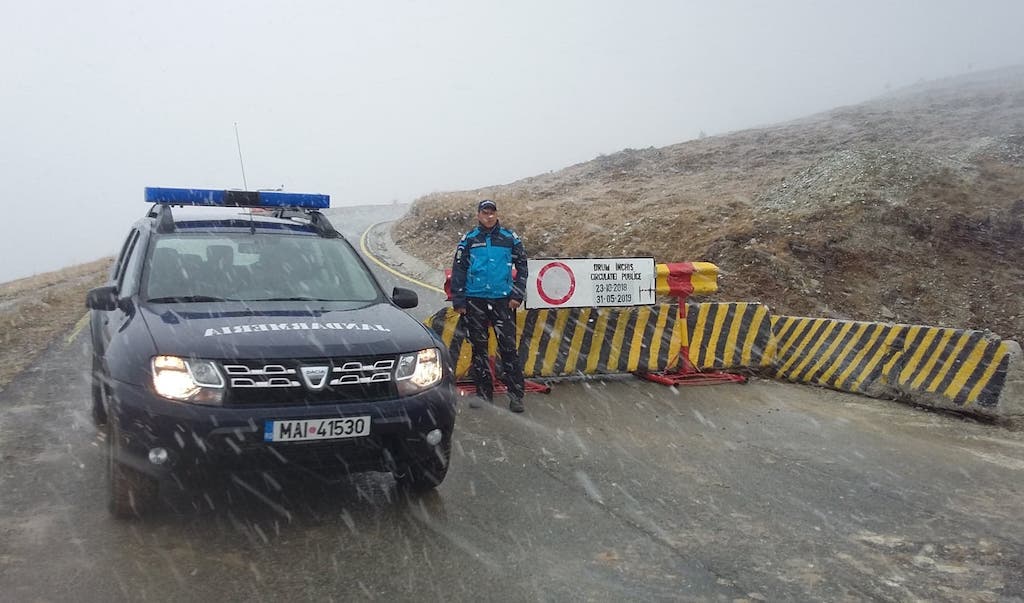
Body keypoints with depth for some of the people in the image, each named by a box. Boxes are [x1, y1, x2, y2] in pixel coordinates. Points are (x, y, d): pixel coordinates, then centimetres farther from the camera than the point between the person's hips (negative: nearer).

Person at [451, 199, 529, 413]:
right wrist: (458, 300, 2)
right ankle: (484, 392, 16)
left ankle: (516, 395, -2)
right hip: (475, 299, 1)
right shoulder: (469, 240, 7)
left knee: (508, 347, -6)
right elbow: (458, 269, 7)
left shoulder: (510, 238, 7)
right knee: (479, 347, 7)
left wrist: (517, 295, 1)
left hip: (503, 299, -1)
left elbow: (521, 265, 9)